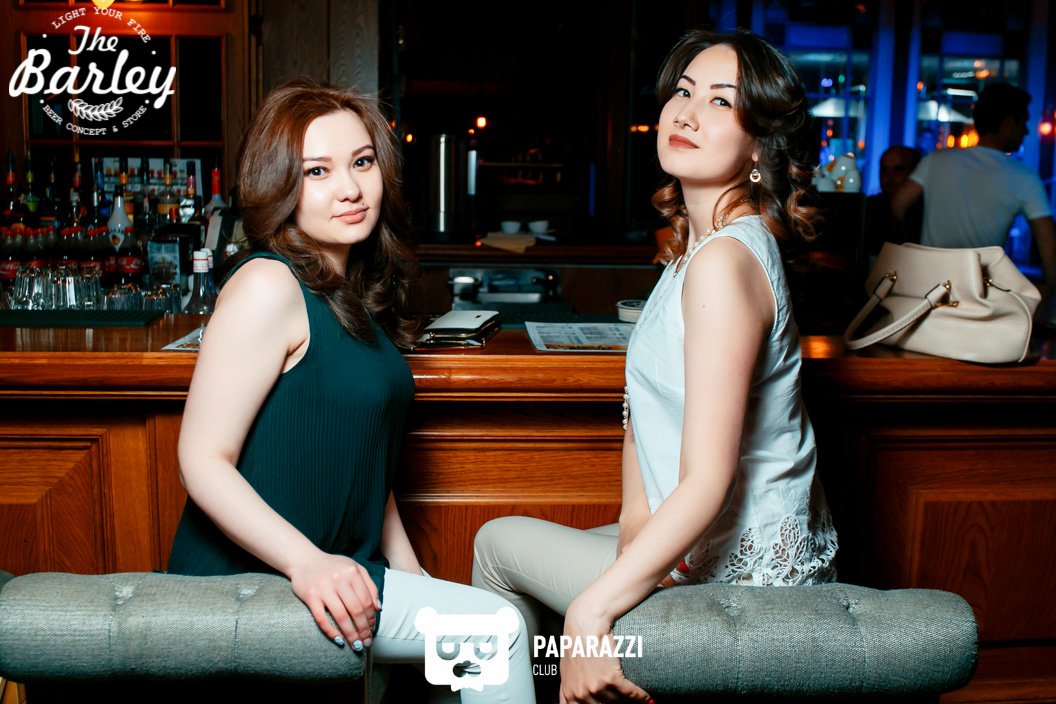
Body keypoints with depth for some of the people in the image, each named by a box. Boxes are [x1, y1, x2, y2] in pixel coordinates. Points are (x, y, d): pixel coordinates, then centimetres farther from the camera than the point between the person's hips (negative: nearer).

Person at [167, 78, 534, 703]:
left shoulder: (358, 294, 10)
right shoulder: (269, 287, -16)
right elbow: (204, 461, -19)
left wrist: (412, 578, 13)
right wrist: (308, 562, -28)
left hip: (334, 568, 9)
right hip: (252, 576, -8)